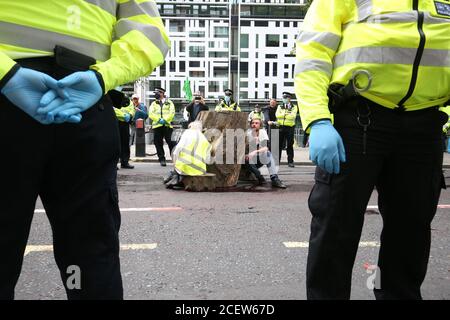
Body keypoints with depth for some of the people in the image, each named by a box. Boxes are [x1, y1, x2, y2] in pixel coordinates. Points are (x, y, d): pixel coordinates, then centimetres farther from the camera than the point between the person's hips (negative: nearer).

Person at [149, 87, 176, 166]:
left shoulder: (169, 103, 13)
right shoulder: (153, 104, 18)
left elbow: (172, 113, 0)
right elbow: (151, 114, 3)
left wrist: (165, 120, -15)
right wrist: (159, 119, -12)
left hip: (167, 125, -2)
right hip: (157, 126, 2)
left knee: (171, 142, -8)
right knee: (158, 143, 1)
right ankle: (162, 159, 9)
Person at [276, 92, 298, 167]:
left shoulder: (294, 107, 7)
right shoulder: (280, 107, 15)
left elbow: (293, 116, -12)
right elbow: (277, 115, -4)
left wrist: (283, 115, -8)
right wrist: (287, 114, -11)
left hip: (290, 128, -2)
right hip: (281, 127, 2)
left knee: (290, 145, 2)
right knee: (279, 145, 2)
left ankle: (290, 161, 7)